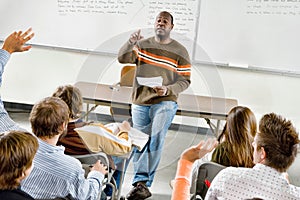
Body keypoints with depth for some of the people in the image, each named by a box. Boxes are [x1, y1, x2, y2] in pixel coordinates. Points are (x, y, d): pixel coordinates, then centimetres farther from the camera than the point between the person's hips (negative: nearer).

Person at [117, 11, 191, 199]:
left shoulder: (180, 51, 2)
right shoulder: (142, 44, 8)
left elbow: (185, 80, 0)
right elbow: (122, 58, -4)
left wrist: (168, 89, -17)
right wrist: (131, 42, -21)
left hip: (165, 102, -3)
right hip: (140, 102, 3)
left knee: (156, 139, -18)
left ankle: (142, 183, -9)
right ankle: (142, 184, 15)